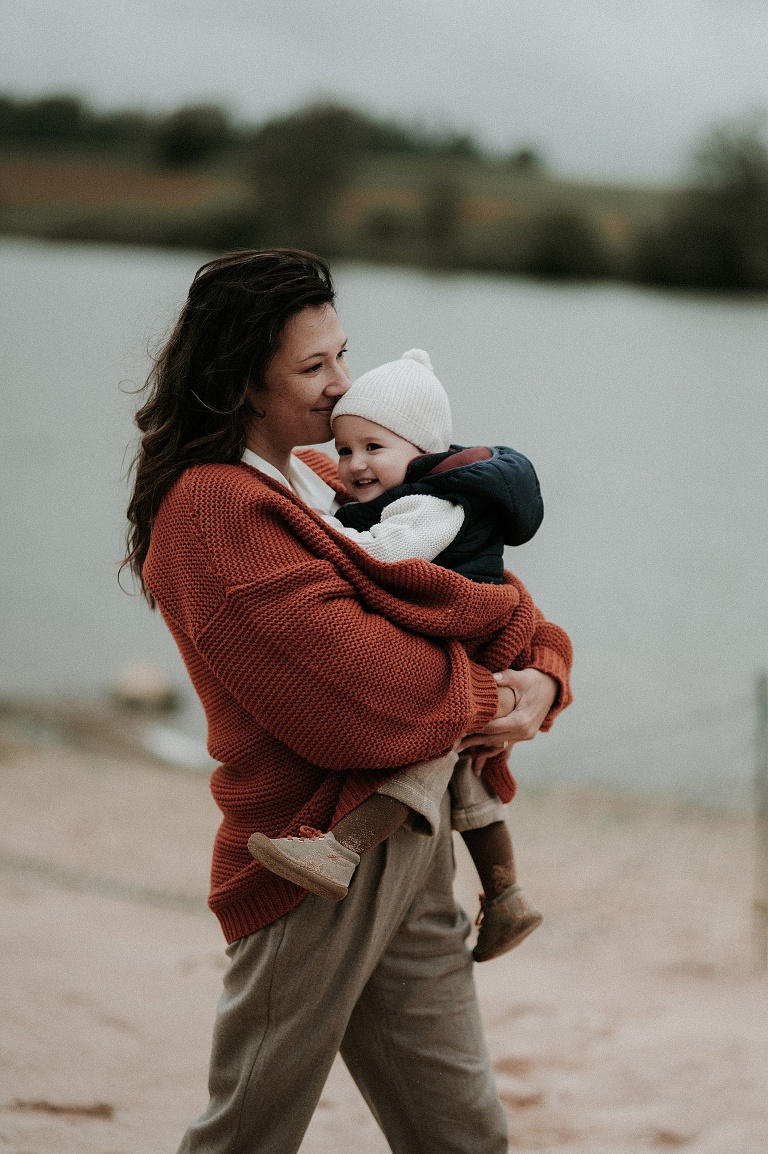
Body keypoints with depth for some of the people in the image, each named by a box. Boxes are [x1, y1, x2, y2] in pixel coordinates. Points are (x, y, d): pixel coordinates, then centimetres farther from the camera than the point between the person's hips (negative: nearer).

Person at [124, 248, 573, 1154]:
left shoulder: (325, 481, 15)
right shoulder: (214, 510, -14)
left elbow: (488, 602, 14)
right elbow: (355, 687, -22)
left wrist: (540, 678, -7)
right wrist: (484, 698, -7)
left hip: (411, 846, 9)